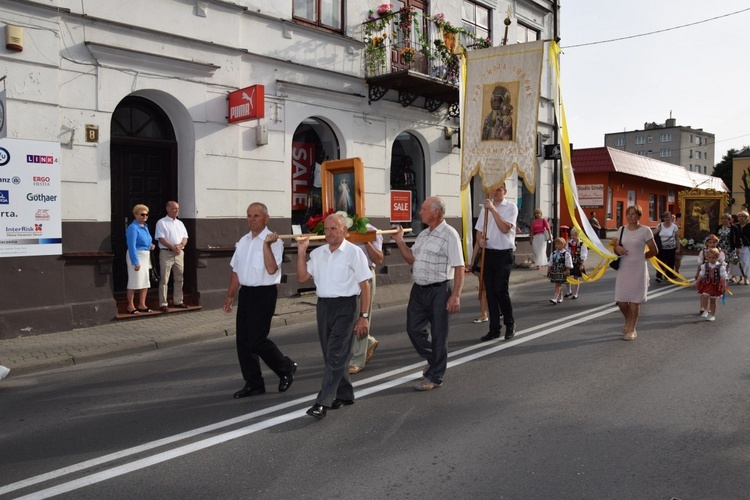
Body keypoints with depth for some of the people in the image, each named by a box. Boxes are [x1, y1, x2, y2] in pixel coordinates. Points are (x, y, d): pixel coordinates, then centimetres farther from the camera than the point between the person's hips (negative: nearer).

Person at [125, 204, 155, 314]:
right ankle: (130, 306, 6)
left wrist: (150, 245, 5)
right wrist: (136, 262, -23)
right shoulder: (133, 227, -14)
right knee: (134, 282, -3)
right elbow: (132, 246, -19)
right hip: (136, 256, -9)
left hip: (146, 256, 9)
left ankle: (142, 305, 20)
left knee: (145, 281, 11)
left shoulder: (145, 226, 12)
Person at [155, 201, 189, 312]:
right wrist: (172, 247, -19)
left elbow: (185, 237, 11)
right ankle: (163, 303, -2)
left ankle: (178, 301, 19)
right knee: (164, 280, -4)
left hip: (179, 253, 6)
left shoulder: (180, 223, 16)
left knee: (179, 279, 10)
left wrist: (180, 245, -9)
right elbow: (161, 238, -11)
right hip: (166, 253, -6)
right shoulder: (161, 222, -3)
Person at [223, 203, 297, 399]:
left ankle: (286, 368, 17)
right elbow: (236, 271, 19)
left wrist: (266, 244, -27)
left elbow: (271, 269, -23)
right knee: (243, 341, 8)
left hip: (264, 293, -7)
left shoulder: (273, 241, -10)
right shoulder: (243, 241, 13)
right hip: (245, 292, 7)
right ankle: (253, 383, 20)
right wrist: (230, 296, 18)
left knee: (257, 341, -8)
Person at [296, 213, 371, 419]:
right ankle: (345, 395, 26)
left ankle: (323, 402, -8)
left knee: (336, 355, -8)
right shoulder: (318, 253, 10)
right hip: (323, 306, 6)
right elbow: (302, 277, 6)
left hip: (345, 306, -6)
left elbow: (365, 285, -7)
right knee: (331, 354, 12)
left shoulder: (354, 252, -6)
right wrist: (301, 251, -2)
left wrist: (364, 316, -11)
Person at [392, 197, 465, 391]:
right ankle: (434, 361, 36)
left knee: (438, 334, 3)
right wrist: (400, 242, 9)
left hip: (438, 291, -8)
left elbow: (459, 268, -17)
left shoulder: (449, 235, -12)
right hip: (419, 289, 8)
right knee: (414, 328, 13)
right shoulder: (423, 235, 13)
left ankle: (435, 377, 15)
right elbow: (412, 259, 19)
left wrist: (455, 295, -23)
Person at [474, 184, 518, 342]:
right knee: (490, 291, 6)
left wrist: (493, 209, -20)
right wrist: (480, 240, -5)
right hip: (488, 253, 5)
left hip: (504, 253, -5)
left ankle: (510, 323, 12)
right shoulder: (485, 208, 13)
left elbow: (505, 228, -17)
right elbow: (479, 230, 16)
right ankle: (494, 328, 14)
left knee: (501, 290, -10)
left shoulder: (511, 207, -3)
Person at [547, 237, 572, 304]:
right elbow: (550, 264, 14)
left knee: (558, 284, -10)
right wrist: (548, 271, 10)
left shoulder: (566, 254, -7)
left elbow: (568, 265, -7)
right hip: (554, 270, 6)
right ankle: (560, 297, 27)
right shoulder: (553, 254, 9)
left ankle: (555, 298, -16)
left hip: (562, 272, -5)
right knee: (558, 285, 13)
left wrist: (566, 271, -13)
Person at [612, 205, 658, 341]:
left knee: (634, 300, 2)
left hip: (638, 269, -4)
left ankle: (632, 329, 14)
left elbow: (654, 251, -2)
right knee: (620, 300, 3)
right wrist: (618, 249, -12)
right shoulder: (622, 230, 8)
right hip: (623, 268, 4)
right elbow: (615, 249, 10)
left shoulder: (645, 230, -5)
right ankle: (629, 321, 32)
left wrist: (641, 256, 7)